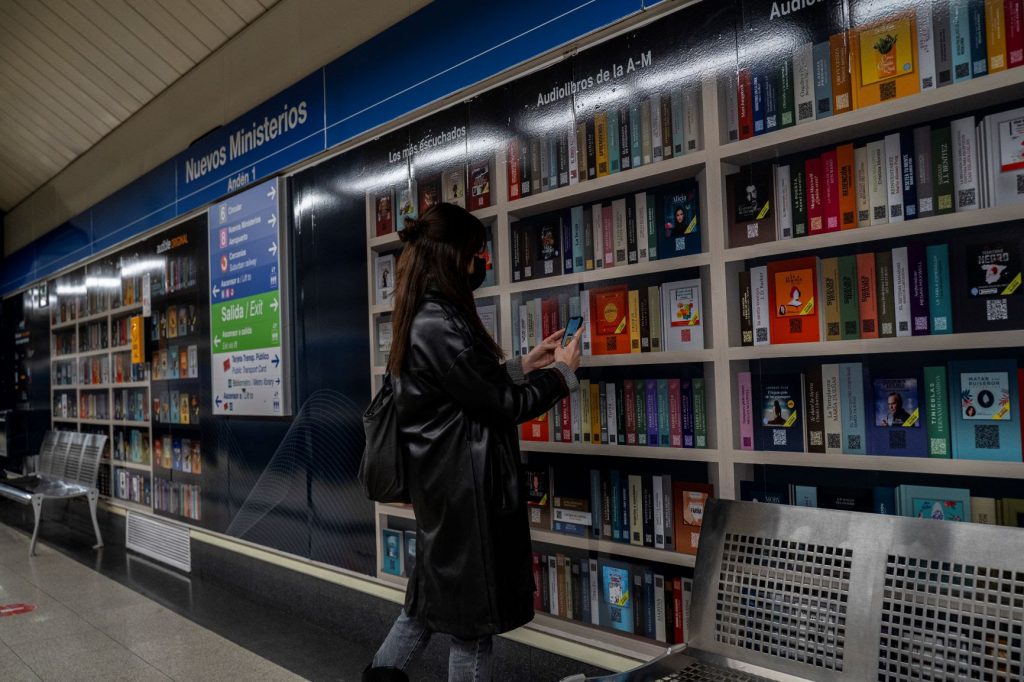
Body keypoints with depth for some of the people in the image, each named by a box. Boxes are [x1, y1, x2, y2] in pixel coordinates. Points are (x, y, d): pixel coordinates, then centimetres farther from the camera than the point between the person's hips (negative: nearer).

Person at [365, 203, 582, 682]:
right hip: (465, 487, -10)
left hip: (443, 481, 10)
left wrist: (523, 366, 15)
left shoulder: (422, 319, 9)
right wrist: (562, 373, -3)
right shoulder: (441, 326, -23)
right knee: (473, 613, 6)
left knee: (433, 596, 22)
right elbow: (502, 404, -17)